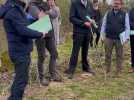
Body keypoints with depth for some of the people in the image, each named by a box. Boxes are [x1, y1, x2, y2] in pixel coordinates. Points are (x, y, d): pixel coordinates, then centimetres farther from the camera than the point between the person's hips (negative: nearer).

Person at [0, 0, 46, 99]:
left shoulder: (16, 8, 11)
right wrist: (40, 34, -14)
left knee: (20, 78, 20)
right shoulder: (13, 10, -20)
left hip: (21, 50, 10)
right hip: (20, 51, -10)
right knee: (21, 80, 0)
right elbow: (23, 31, -26)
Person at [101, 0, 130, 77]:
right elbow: (104, 25, 10)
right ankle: (108, 70, 18)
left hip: (119, 39, -1)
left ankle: (119, 71, 14)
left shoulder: (125, 14, 2)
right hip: (109, 38, 2)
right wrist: (102, 35, 1)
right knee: (108, 55, 7)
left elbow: (127, 27, 1)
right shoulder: (108, 14, 8)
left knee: (119, 56, 5)